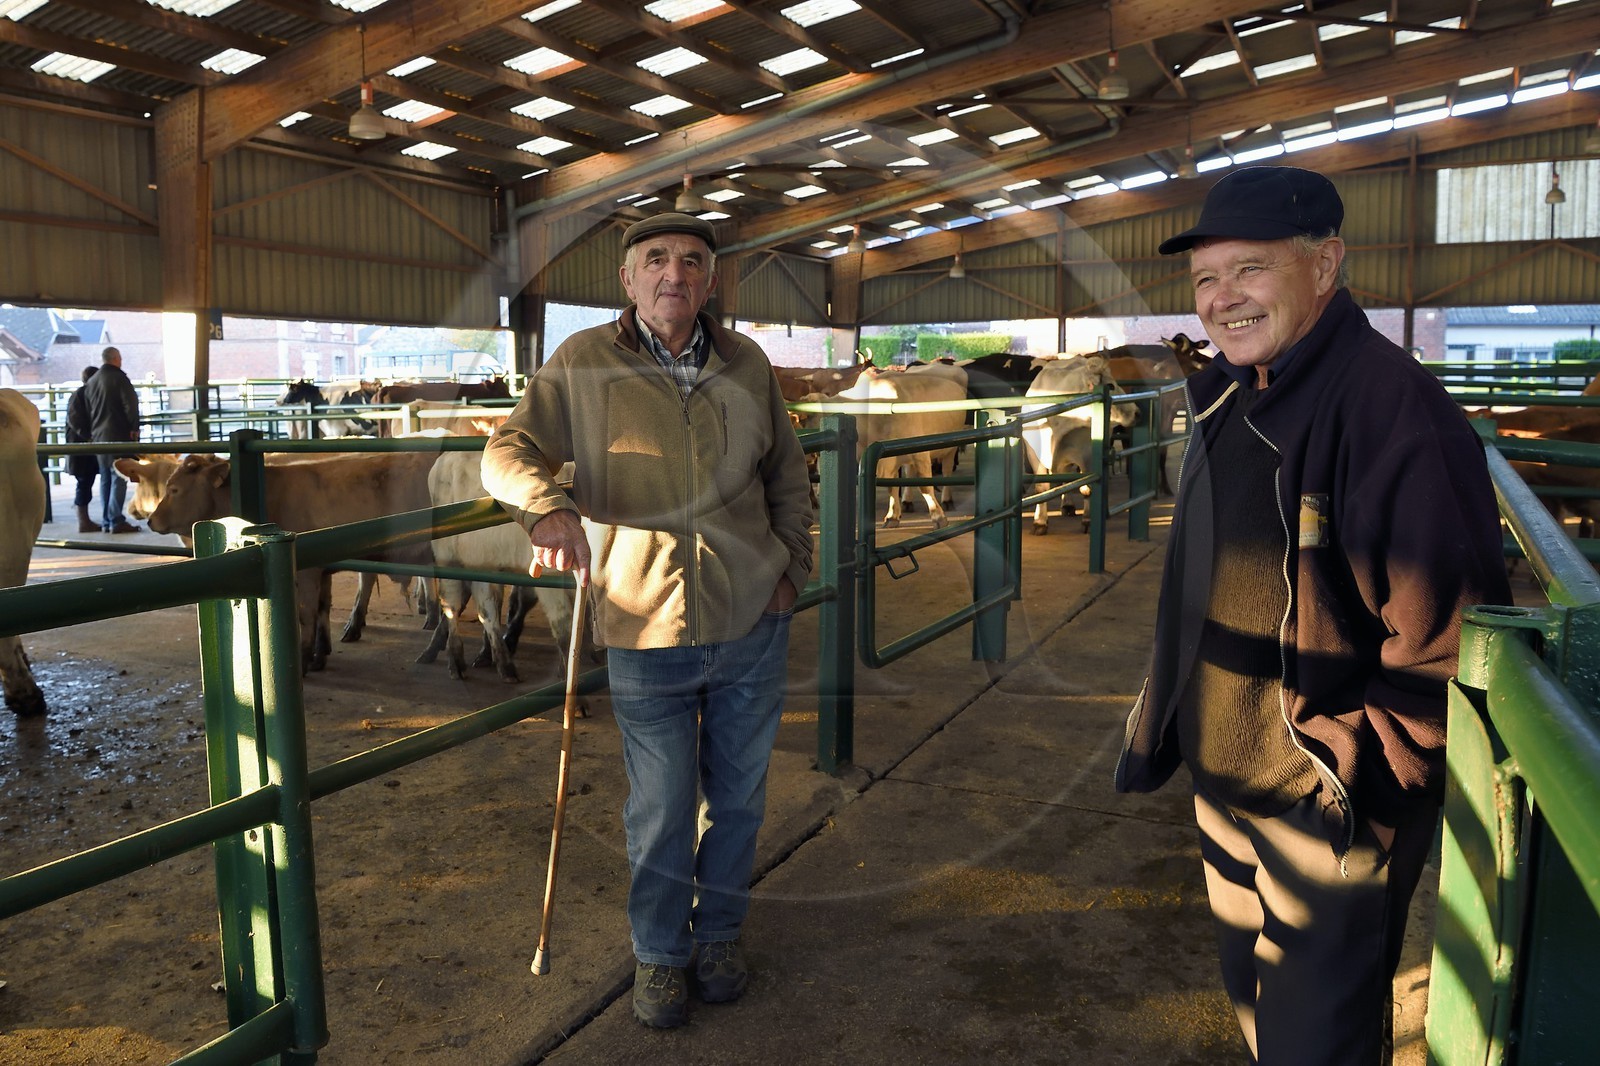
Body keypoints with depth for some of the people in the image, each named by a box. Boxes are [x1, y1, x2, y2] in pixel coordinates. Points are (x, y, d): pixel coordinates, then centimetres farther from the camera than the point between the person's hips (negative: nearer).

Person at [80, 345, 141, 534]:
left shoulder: (90, 382, 15)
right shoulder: (118, 377, -6)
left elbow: (86, 410, 17)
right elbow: (131, 404, -14)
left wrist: (91, 432, 19)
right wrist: (134, 427, -6)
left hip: (98, 437, 7)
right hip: (118, 435, -7)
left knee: (105, 479, 11)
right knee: (118, 477, -7)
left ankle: (106, 522, 12)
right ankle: (116, 521, -12)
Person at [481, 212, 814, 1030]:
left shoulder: (746, 364, 3)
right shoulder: (583, 363, -5)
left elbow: (787, 473, 14)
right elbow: (509, 452, -5)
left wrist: (792, 562, 7)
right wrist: (549, 510, -25)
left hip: (751, 625, 3)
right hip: (644, 632, -2)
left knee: (737, 795, 17)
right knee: (660, 810, 10)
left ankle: (720, 932, 40)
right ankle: (659, 954, 34)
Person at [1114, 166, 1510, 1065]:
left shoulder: (1393, 409, -23)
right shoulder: (1228, 400, 4)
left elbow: (1447, 640, -23)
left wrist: (1351, 777, -19)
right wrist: (1166, 727, 14)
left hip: (1328, 812, -8)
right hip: (1225, 786, 8)